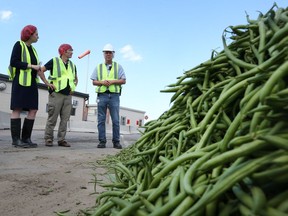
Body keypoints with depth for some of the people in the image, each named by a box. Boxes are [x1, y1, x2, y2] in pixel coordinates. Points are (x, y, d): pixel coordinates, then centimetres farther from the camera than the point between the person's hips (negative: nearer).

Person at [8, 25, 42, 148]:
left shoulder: (32, 49, 20)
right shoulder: (19, 45, -1)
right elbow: (13, 62, -11)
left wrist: (38, 68, 3)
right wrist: (32, 66, -13)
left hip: (31, 82, 8)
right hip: (20, 81, -7)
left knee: (33, 110, 0)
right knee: (17, 109, -7)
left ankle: (26, 138, 4)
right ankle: (16, 139, -5)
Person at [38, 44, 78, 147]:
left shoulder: (72, 65, 17)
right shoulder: (54, 61, 1)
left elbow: (76, 78, 30)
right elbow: (41, 71, -1)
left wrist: (74, 87, 14)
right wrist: (47, 83, -7)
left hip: (68, 95, 5)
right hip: (56, 93, -5)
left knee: (64, 119, 4)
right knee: (52, 118, -3)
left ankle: (61, 139, 10)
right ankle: (48, 139, 6)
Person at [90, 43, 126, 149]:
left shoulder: (118, 66, 12)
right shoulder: (98, 67, 16)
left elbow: (123, 81, 4)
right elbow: (94, 82, 11)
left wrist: (112, 81, -10)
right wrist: (102, 82, -9)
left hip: (114, 95, -1)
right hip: (102, 95, 2)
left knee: (116, 120, -2)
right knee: (101, 120, 0)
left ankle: (116, 141, 4)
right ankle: (102, 141, 6)